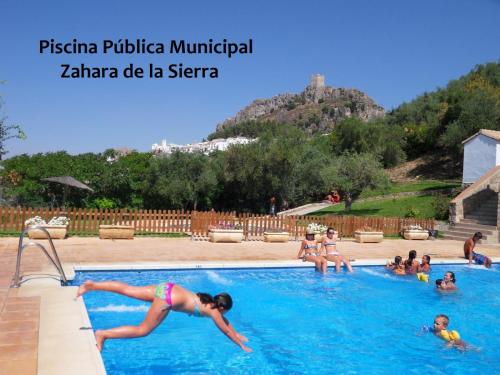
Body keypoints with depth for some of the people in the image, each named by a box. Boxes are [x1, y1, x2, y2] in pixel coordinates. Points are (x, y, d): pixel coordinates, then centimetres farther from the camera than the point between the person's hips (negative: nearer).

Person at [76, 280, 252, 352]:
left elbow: (225, 322, 37)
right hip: (168, 299, -8)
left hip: (167, 288, 8)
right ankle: (103, 334, -7)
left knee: (127, 290, 9)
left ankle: (92, 285, 9)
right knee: (143, 330, -3)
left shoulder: (210, 302, 21)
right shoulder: (214, 311, 1)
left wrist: (238, 334, 45)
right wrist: (242, 346, 23)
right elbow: (227, 331, 10)